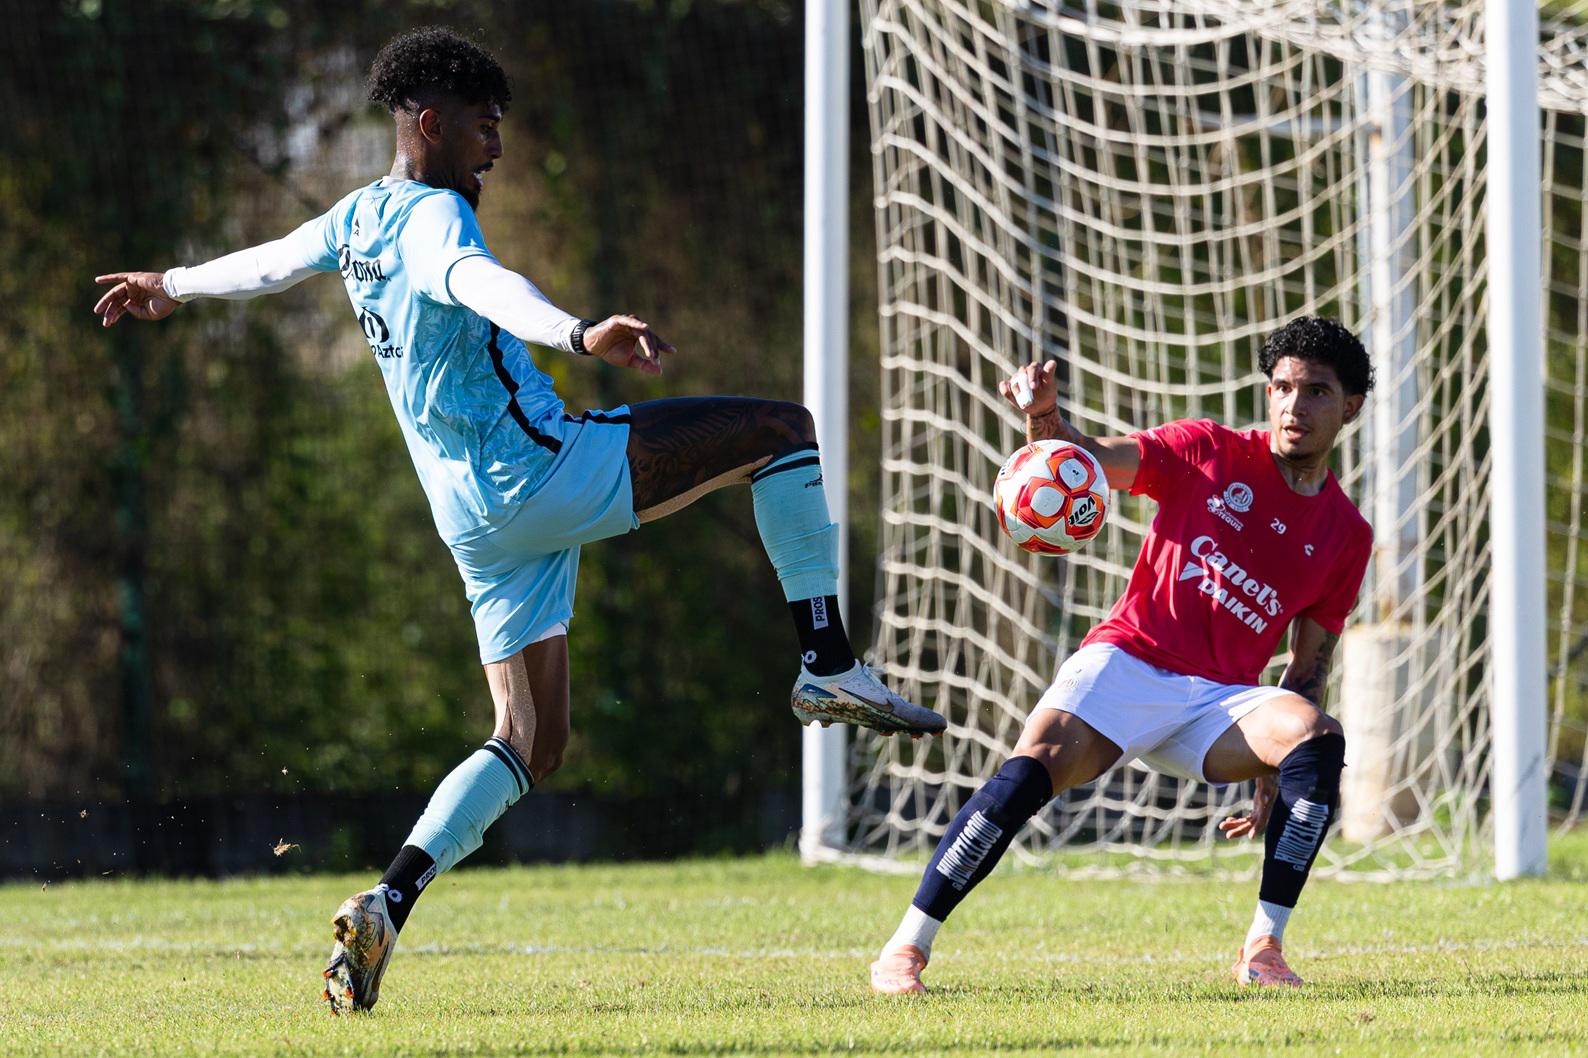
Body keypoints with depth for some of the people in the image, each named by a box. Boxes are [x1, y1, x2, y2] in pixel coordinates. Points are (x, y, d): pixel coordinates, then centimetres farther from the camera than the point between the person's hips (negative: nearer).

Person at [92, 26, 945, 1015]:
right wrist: (581, 333, -53)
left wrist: (170, 285, 56)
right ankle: (829, 663, -9)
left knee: (530, 744, 12)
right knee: (784, 428, -5)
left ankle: (384, 907, -4)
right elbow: (479, 283, -34)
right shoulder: (432, 216, -11)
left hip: (476, 517, 9)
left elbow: (269, 260, 35)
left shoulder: (357, 218, 16)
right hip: (538, 468, -9)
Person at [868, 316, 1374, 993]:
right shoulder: (1210, 452, 4)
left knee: (1319, 739, -27)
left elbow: (1310, 665, 14)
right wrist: (1045, 418, -27)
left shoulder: (1346, 535, 11)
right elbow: (1092, 460, -4)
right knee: (1031, 771, -27)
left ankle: (1263, 948, -21)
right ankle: (906, 948, -20)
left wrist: (1275, 774, 2)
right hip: (1129, 661, -3)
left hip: (1220, 698, 3)